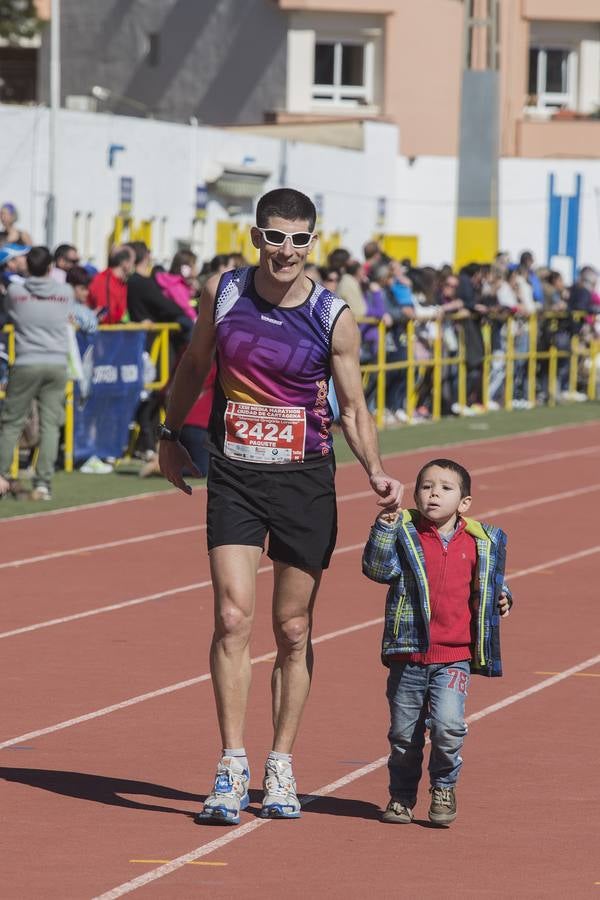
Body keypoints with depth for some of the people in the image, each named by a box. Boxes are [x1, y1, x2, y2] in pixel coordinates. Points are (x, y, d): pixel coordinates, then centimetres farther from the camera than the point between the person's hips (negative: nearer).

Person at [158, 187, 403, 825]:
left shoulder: (334, 319, -7)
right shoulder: (222, 293, -2)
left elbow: (353, 409, 1)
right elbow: (194, 364, 16)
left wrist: (375, 471, -14)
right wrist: (170, 434, 22)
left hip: (305, 481, 0)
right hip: (233, 477, 0)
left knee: (293, 632, 6)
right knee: (233, 617, -13)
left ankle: (281, 767, 19)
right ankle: (231, 769, -11)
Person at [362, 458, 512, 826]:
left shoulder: (478, 542, 6)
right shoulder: (404, 532, 0)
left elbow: (488, 585, 22)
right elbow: (377, 568, -15)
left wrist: (501, 599, 2)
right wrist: (385, 528, -25)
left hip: (454, 657, 0)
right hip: (408, 654, 0)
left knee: (448, 724, -17)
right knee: (404, 733, 8)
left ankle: (444, 786, 7)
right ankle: (402, 795, 29)